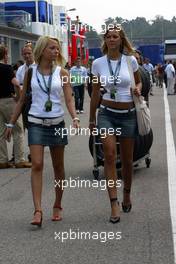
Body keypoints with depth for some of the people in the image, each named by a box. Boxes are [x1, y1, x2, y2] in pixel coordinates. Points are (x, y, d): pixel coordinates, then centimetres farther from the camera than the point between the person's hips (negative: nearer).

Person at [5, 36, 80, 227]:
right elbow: (22, 100, 9)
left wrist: (75, 118, -21)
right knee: (37, 165, -14)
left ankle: (57, 206, 24)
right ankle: (38, 210, -17)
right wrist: (11, 123, 9)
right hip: (36, 123, -1)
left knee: (58, 166, 9)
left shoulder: (61, 72, 2)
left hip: (57, 123, 1)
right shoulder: (30, 72, 3)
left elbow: (69, 99, -4)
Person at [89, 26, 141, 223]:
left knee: (127, 160, 10)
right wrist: (91, 119, 13)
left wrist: (138, 89, -9)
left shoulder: (130, 60, -2)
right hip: (107, 113, -1)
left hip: (128, 114, 1)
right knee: (110, 155, -17)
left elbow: (138, 82, 15)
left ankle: (127, 195, 34)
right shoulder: (98, 63, 0)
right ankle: (114, 203, -17)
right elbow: (95, 93, 9)